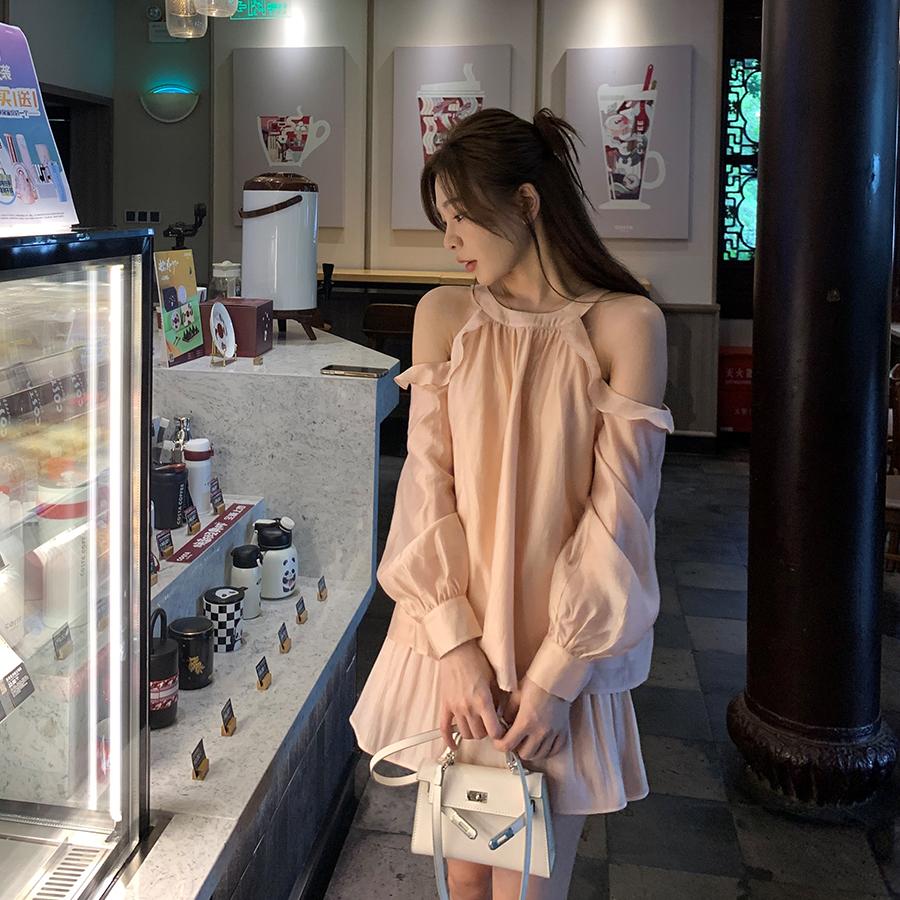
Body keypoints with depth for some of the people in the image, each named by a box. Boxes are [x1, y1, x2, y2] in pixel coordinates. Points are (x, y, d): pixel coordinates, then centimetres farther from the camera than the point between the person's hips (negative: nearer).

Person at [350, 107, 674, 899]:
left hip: (565, 655, -3)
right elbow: (427, 480, -2)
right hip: (450, 645, 3)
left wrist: (558, 674, -13)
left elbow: (618, 513, -11)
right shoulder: (445, 314, 2)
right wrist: (456, 642, -11)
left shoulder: (625, 324, -8)